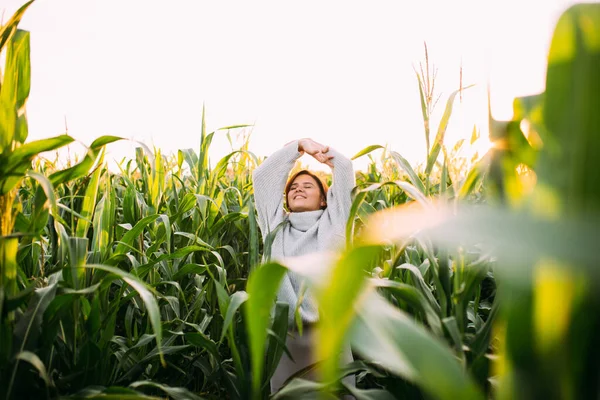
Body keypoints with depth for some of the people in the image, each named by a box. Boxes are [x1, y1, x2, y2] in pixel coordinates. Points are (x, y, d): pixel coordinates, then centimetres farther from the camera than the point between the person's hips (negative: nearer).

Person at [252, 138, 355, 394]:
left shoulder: (332, 223, 9)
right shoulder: (276, 227, 12)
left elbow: (345, 169, 7)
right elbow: (262, 175, 11)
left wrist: (319, 148, 19)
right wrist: (299, 146, 11)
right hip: (286, 332, 1)